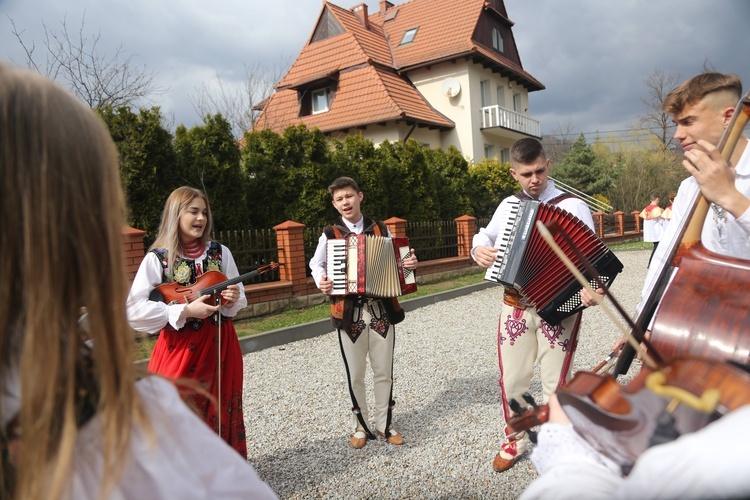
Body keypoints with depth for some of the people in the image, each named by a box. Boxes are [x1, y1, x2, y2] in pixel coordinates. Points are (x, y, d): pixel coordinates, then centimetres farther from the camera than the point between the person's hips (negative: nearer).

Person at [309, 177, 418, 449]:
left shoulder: (381, 229, 5)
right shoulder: (330, 234, 1)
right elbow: (316, 263, 12)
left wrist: (409, 263, -9)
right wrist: (321, 281, -8)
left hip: (382, 309, 1)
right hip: (349, 312, -1)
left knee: (384, 372, 10)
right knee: (355, 375, 8)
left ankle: (385, 424, 27)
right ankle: (360, 425, 27)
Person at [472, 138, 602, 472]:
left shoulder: (572, 206, -5)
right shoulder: (508, 205, 7)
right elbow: (486, 235, 21)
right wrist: (479, 248, -3)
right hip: (515, 307, 4)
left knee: (556, 384, 6)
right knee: (511, 380, 13)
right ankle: (516, 440, 35)